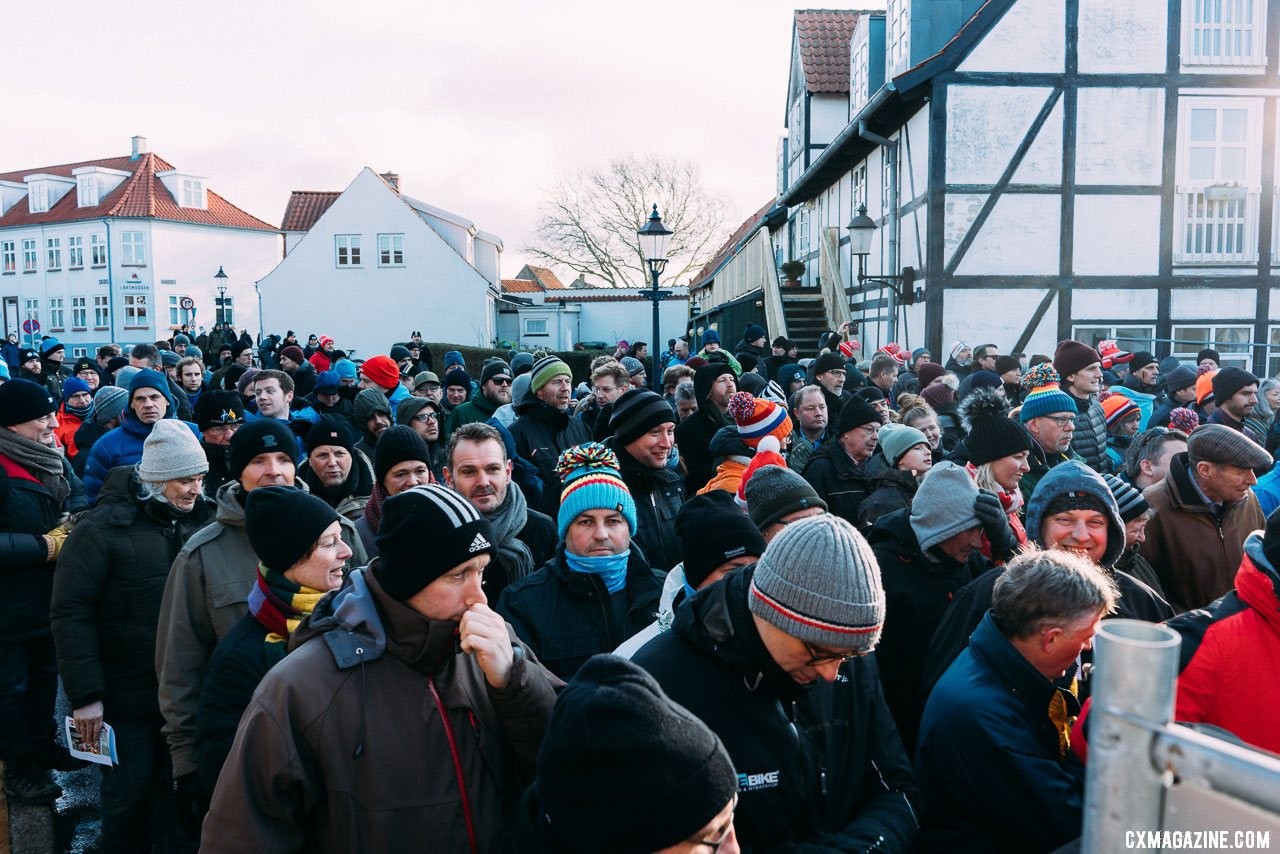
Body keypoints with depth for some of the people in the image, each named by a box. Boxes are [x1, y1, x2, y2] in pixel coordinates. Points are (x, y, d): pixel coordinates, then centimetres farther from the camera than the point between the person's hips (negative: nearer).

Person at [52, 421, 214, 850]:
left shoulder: (202, 521, 0)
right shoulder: (102, 528, -11)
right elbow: (71, 613, -12)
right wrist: (85, 695, -15)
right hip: (124, 696, -3)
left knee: (178, 785, 14)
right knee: (129, 792, 9)